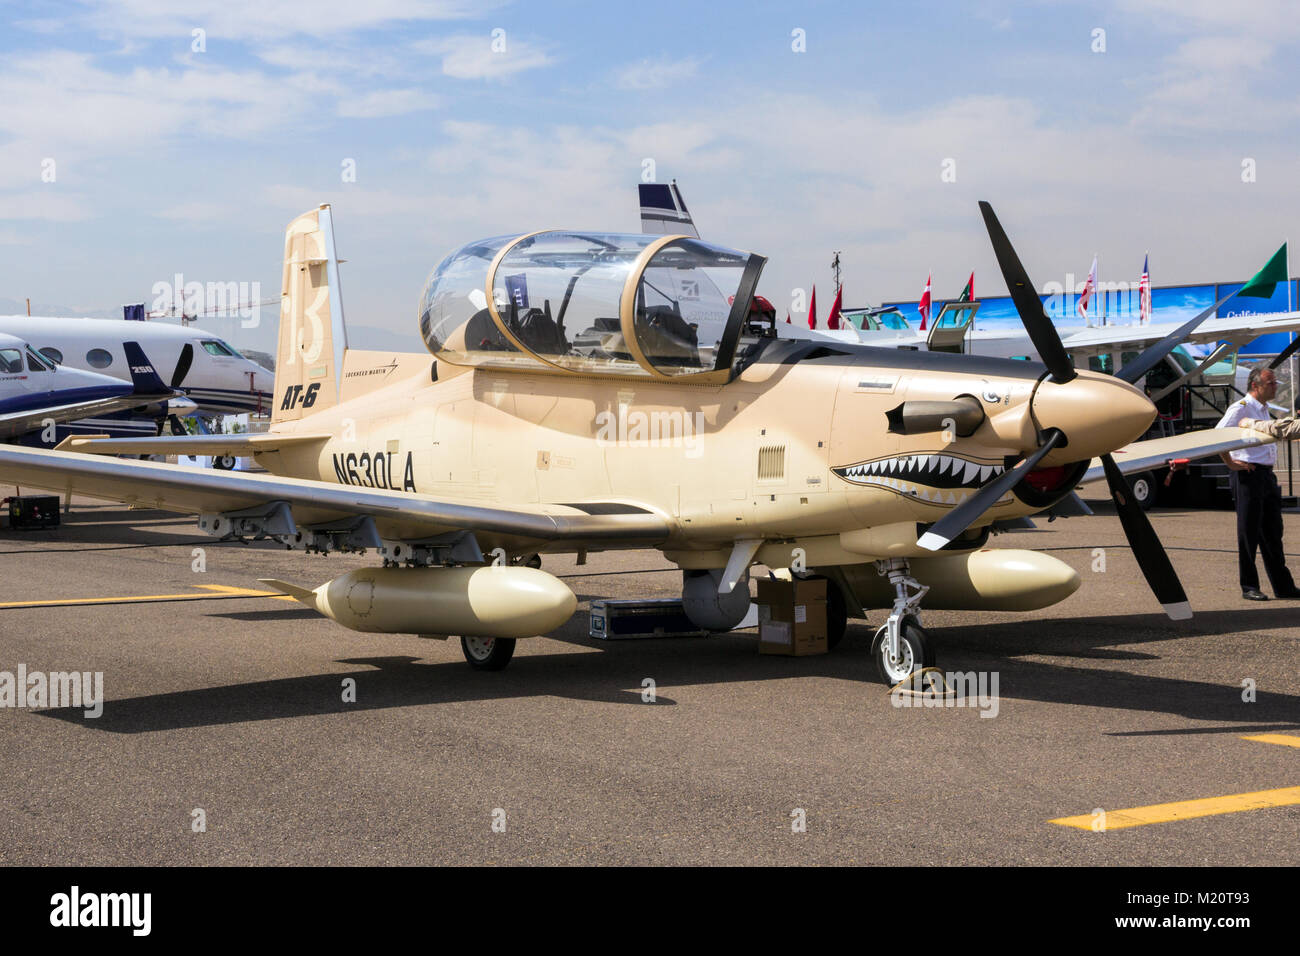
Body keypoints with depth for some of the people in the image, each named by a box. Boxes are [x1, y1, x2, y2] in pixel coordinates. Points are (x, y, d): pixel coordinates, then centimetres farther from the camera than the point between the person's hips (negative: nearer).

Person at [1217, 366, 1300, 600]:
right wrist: (1231, 463, -17)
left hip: (1267, 474, 9)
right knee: (1249, 533, -3)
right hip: (1249, 475, -9)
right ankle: (1249, 587, 3)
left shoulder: (1264, 409, 19)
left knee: (1273, 532, 11)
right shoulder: (1241, 407, -10)